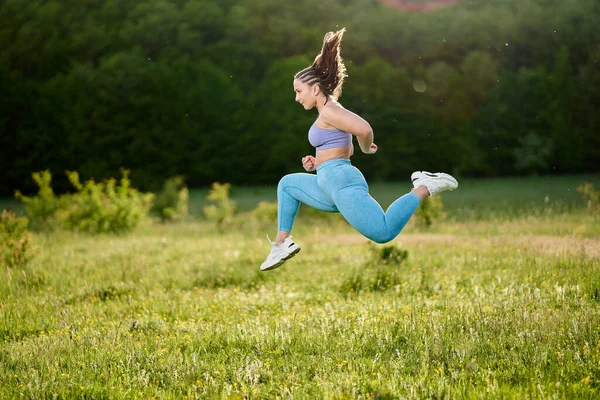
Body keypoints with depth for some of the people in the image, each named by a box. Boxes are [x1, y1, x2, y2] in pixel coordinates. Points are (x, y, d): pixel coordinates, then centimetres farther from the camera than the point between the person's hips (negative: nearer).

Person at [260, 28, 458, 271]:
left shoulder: (329, 111, -10)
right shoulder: (330, 112, 21)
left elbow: (364, 129, -26)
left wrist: (366, 149, -4)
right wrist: (316, 162, 15)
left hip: (341, 181, -11)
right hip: (331, 185, 11)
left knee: (384, 233, -20)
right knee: (287, 183, 26)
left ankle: (424, 188, -10)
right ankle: (282, 242, 17)